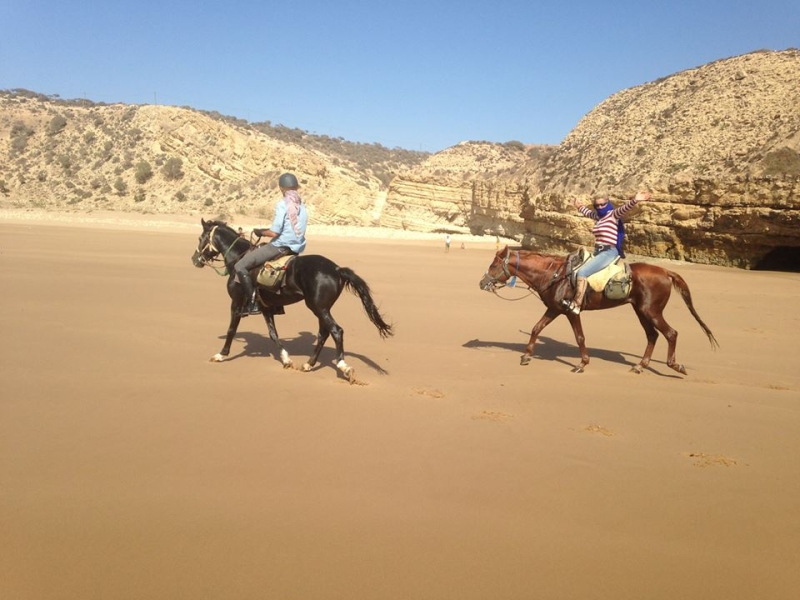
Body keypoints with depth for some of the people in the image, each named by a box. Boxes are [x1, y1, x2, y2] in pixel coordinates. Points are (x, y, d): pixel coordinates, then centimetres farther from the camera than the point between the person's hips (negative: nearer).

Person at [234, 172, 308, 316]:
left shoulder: (282, 205, -14)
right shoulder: (302, 206, 9)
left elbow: (274, 232, -17)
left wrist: (261, 232, 3)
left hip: (280, 246, -9)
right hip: (297, 248, 9)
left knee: (240, 266, -4)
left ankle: (251, 303, -9)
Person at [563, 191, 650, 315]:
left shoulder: (613, 215, -7)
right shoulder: (597, 216, 15)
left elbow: (624, 208, -27)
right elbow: (588, 212, 37)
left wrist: (635, 200, -45)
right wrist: (579, 207, 53)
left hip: (609, 252, -10)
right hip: (597, 251, 10)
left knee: (582, 272, -22)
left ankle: (576, 305, -21)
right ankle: (573, 298, 20)